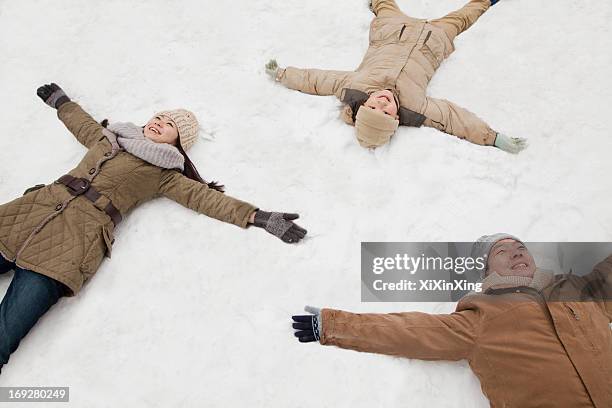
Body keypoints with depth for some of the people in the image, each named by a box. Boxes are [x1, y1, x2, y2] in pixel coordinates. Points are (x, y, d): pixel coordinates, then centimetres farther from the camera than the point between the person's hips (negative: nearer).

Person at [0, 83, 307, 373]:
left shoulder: (162, 174, 9)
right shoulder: (107, 137, 25)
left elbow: (204, 197, 1)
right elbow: (84, 124, 45)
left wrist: (258, 217, -8)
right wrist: (60, 100, 63)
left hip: (82, 232, -6)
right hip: (41, 203, 6)